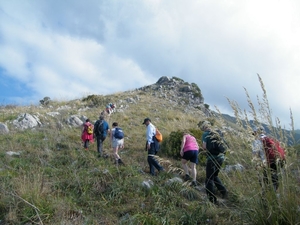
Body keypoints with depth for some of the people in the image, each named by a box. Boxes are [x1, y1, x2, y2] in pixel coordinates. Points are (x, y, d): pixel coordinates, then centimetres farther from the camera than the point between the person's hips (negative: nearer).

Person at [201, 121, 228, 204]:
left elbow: (204, 146, -15)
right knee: (215, 176, 25)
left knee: (209, 179, 5)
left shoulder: (205, 134, -6)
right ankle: (223, 191, 10)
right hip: (221, 156, 6)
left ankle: (212, 200, 5)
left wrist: (207, 150, 5)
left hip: (212, 157, -6)